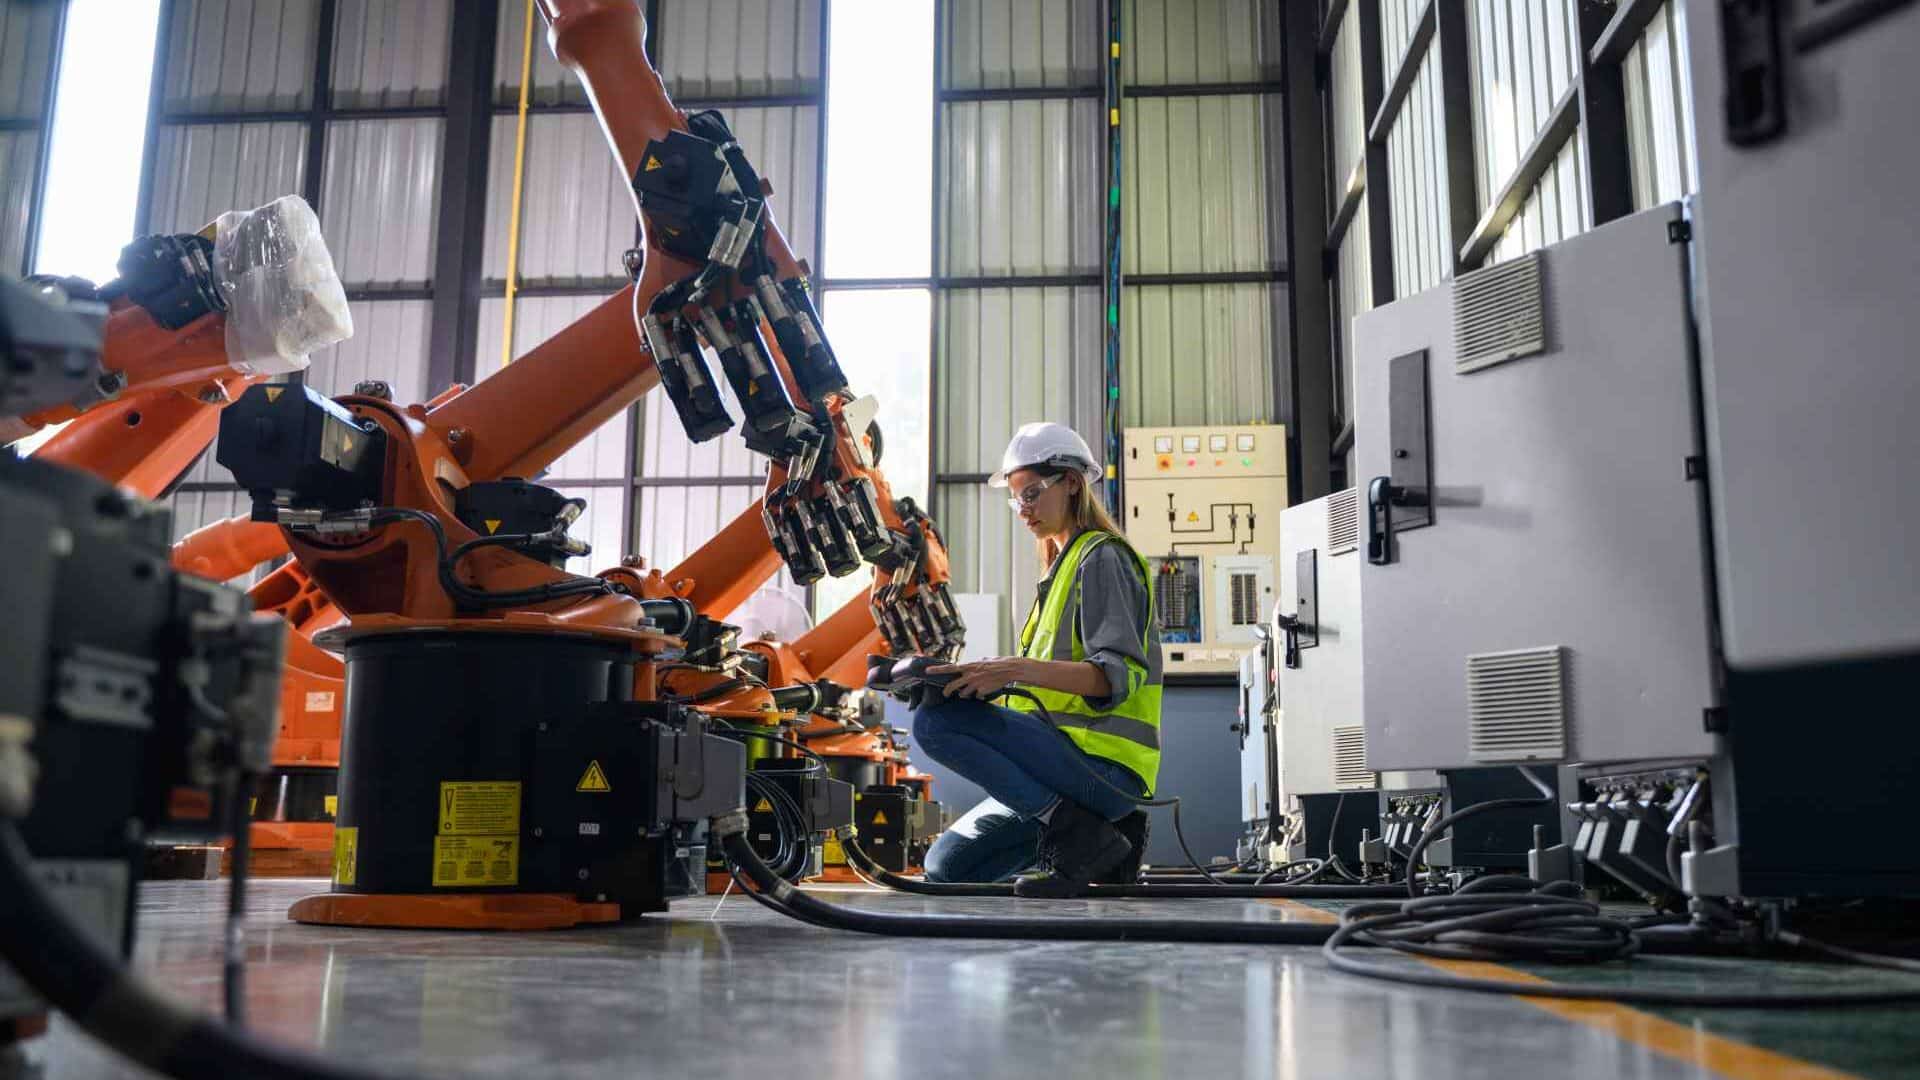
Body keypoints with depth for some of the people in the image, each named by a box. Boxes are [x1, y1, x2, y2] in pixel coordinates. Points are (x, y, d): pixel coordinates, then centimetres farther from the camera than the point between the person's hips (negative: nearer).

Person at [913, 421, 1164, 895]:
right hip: (1075, 768, 10)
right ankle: (1093, 832, 6)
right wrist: (983, 677, 7)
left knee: (937, 719, -24)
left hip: (1103, 766, -10)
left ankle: (1076, 830, -20)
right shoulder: (1065, 565, 24)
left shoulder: (1102, 558, -5)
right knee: (946, 868, 7)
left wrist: (1019, 669, -31)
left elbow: (1120, 674, -20)